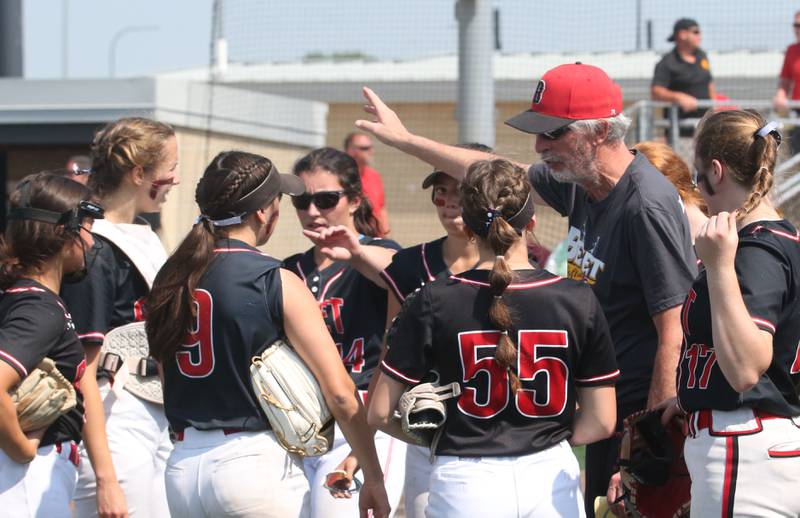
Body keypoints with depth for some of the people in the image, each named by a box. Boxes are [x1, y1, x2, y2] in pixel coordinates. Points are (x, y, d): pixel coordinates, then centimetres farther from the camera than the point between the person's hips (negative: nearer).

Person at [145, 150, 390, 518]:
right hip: (258, 461, -6)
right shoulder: (278, 283, -8)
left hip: (181, 467, 6)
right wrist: (373, 478, -3)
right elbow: (340, 392, -9)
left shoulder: (171, 278, 7)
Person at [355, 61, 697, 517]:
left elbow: (674, 337, -23)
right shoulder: (579, 181, 6)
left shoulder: (648, 206, -20)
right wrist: (406, 139, 33)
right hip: (604, 410, 9)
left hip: (646, 411, -9)